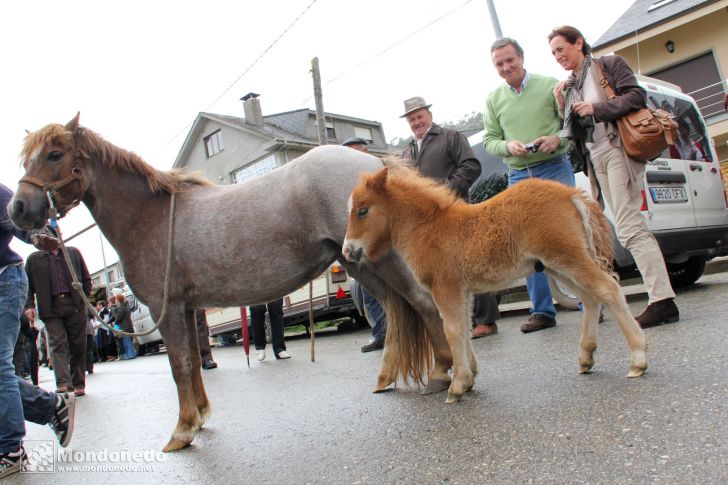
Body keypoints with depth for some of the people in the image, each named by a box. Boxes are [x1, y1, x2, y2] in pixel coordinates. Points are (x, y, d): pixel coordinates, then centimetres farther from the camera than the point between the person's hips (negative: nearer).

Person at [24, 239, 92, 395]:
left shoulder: (74, 252, 13)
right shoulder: (34, 259, 11)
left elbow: (86, 278, 15)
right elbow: (28, 285, 8)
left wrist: (84, 299, 5)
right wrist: (29, 305, -5)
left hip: (75, 306, 1)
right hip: (51, 309, -1)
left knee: (78, 346, 2)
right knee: (57, 344, -10)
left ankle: (78, 384, 8)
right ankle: (63, 384, -16)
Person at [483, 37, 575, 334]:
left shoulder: (550, 85, 2)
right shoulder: (494, 99, 10)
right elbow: (489, 140, 9)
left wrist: (557, 139, -18)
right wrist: (508, 146, -11)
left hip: (554, 168, -3)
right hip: (519, 177, 3)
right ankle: (542, 311, 13)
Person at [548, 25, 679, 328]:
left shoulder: (609, 65, 5)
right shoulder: (569, 87, 21)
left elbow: (637, 96, -7)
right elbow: (574, 134, 16)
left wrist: (596, 109, -14)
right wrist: (561, 105, 4)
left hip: (616, 149, -7)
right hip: (594, 158, 7)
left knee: (628, 226, -16)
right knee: (629, 226, 2)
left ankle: (662, 300, -15)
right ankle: (662, 299, 4)